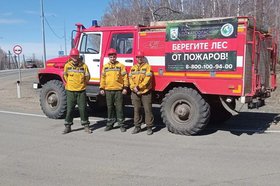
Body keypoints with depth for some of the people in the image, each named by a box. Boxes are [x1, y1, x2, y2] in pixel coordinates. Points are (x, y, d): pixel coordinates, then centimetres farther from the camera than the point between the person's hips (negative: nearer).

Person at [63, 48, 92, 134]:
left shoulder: (83, 66, -3)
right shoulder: (67, 66, 1)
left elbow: (87, 77, 4)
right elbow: (65, 77, 14)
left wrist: (81, 84, 8)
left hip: (81, 91, -1)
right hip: (70, 91, 1)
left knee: (83, 108, 4)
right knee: (69, 109, 6)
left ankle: (86, 125, 15)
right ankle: (68, 126, 16)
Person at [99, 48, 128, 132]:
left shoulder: (121, 66, 2)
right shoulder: (105, 66, 12)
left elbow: (125, 77, -1)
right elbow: (103, 78, 14)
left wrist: (125, 87, -8)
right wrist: (102, 88, 9)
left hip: (119, 90, -3)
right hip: (108, 90, 3)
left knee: (119, 107, -1)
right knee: (110, 108, 9)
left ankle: (121, 124, 7)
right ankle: (110, 123, 19)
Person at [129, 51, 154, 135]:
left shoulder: (147, 67, 1)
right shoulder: (133, 68, 16)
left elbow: (147, 79, -10)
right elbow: (130, 79, 7)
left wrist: (139, 87, -17)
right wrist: (134, 88, -10)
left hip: (145, 92, -4)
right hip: (135, 93, 4)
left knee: (148, 110, -2)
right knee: (136, 110, 8)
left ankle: (149, 127, 4)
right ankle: (137, 126, 18)